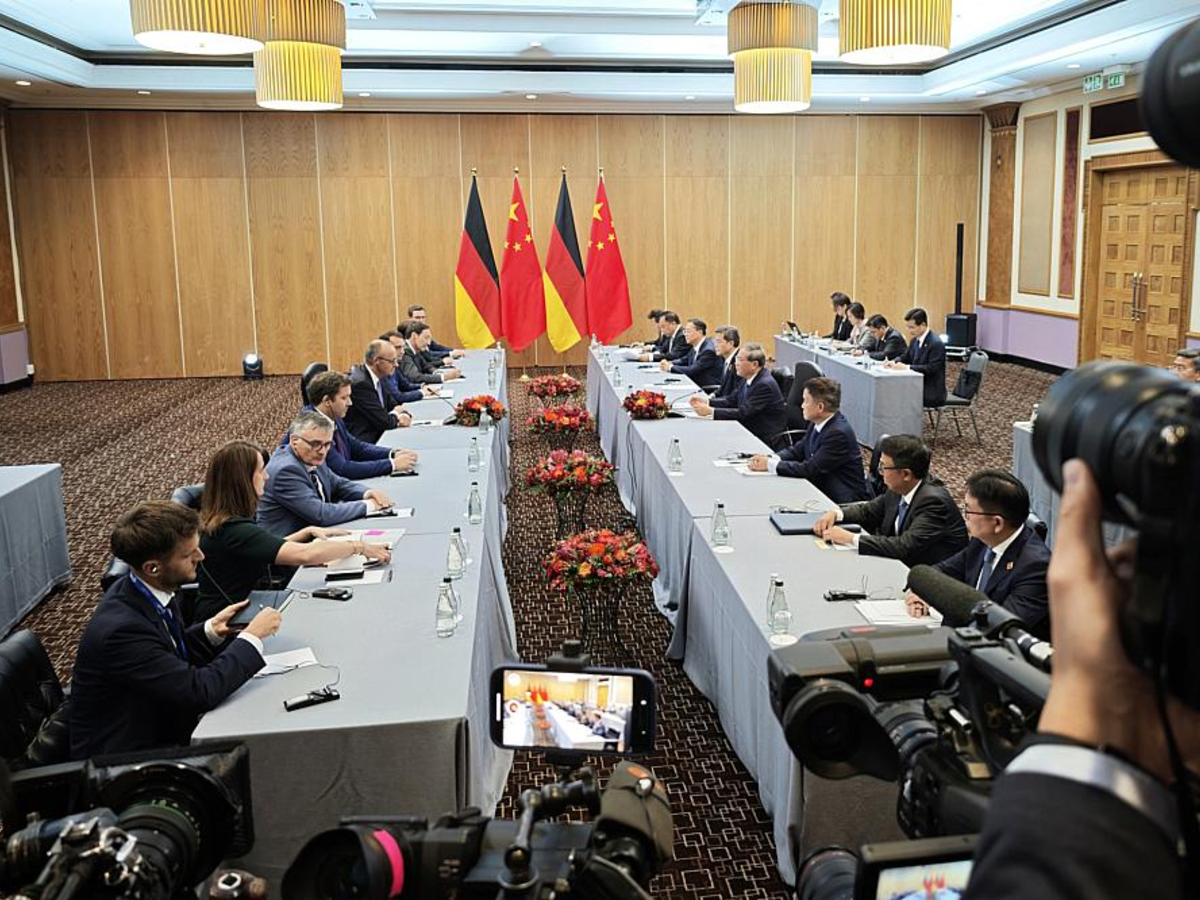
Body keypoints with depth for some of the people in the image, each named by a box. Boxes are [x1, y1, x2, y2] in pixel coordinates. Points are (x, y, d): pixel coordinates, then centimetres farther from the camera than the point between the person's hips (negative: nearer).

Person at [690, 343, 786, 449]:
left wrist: (710, 411, -27)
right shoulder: (748, 378, 5)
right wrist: (706, 401, -3)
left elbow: (743, 413, -26)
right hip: (749, 430, 8)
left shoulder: (765, 385, -22)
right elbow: (732, 401, 11)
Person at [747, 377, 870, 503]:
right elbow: (798, 450, 13)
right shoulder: (817, 423, 2)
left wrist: (770, 465, -17)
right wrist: (771, 459, -6)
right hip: (821, 489, 8)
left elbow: (810, 469, -24)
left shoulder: (838, 433, -23)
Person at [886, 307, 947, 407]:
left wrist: (907, 367, -27)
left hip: (932, 393, -8)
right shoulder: (914, 340, 8)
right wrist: (894, 362, -2)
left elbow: (931, 369, -24)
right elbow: (906, 357, 21)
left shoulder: (936, 344, -17)